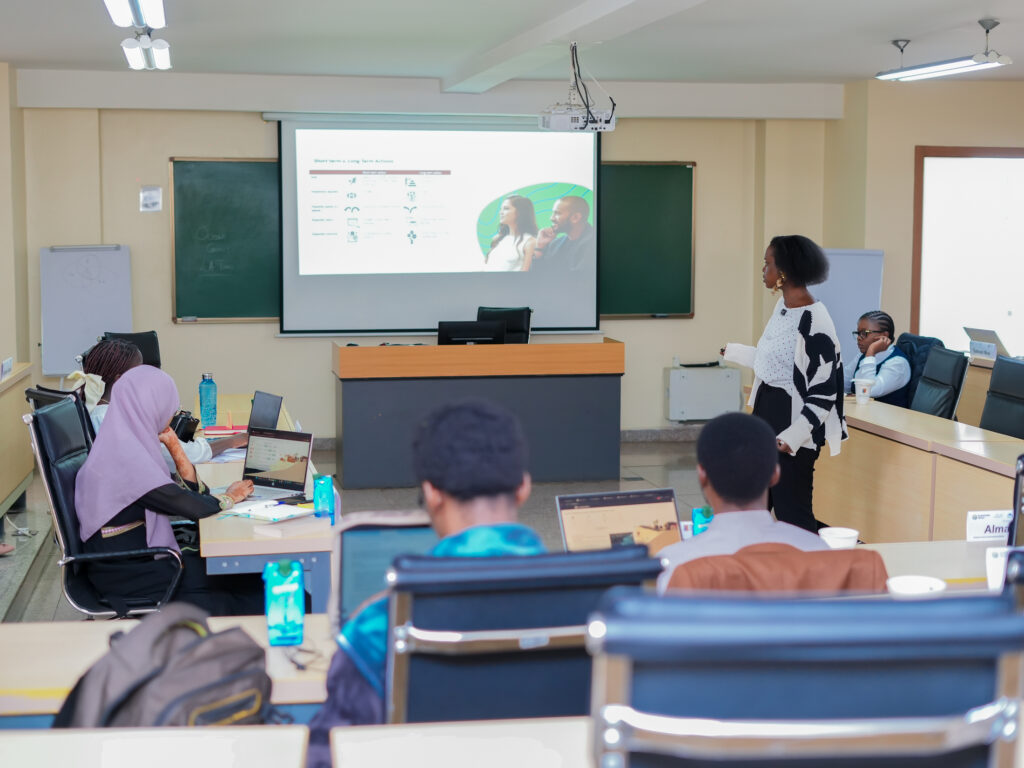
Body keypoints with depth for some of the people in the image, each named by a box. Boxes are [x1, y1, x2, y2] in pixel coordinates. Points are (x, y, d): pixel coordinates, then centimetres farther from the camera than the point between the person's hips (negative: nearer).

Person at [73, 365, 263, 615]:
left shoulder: (132, 444, 9)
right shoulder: (123, 454, -21)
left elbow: (192, 489, 15)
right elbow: (192, 507, -22)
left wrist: (174, 446, 5)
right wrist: (231, 497, -4)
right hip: (129, 578, -9)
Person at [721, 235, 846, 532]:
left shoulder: (813, 323, -21)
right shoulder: (783, 306, 6)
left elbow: (824, 393, -20)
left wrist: (793, 436, -29)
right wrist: (734, 352, 30)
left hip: (793, 422, -10)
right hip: (766, 413, 10)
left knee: (791, 509, -4)